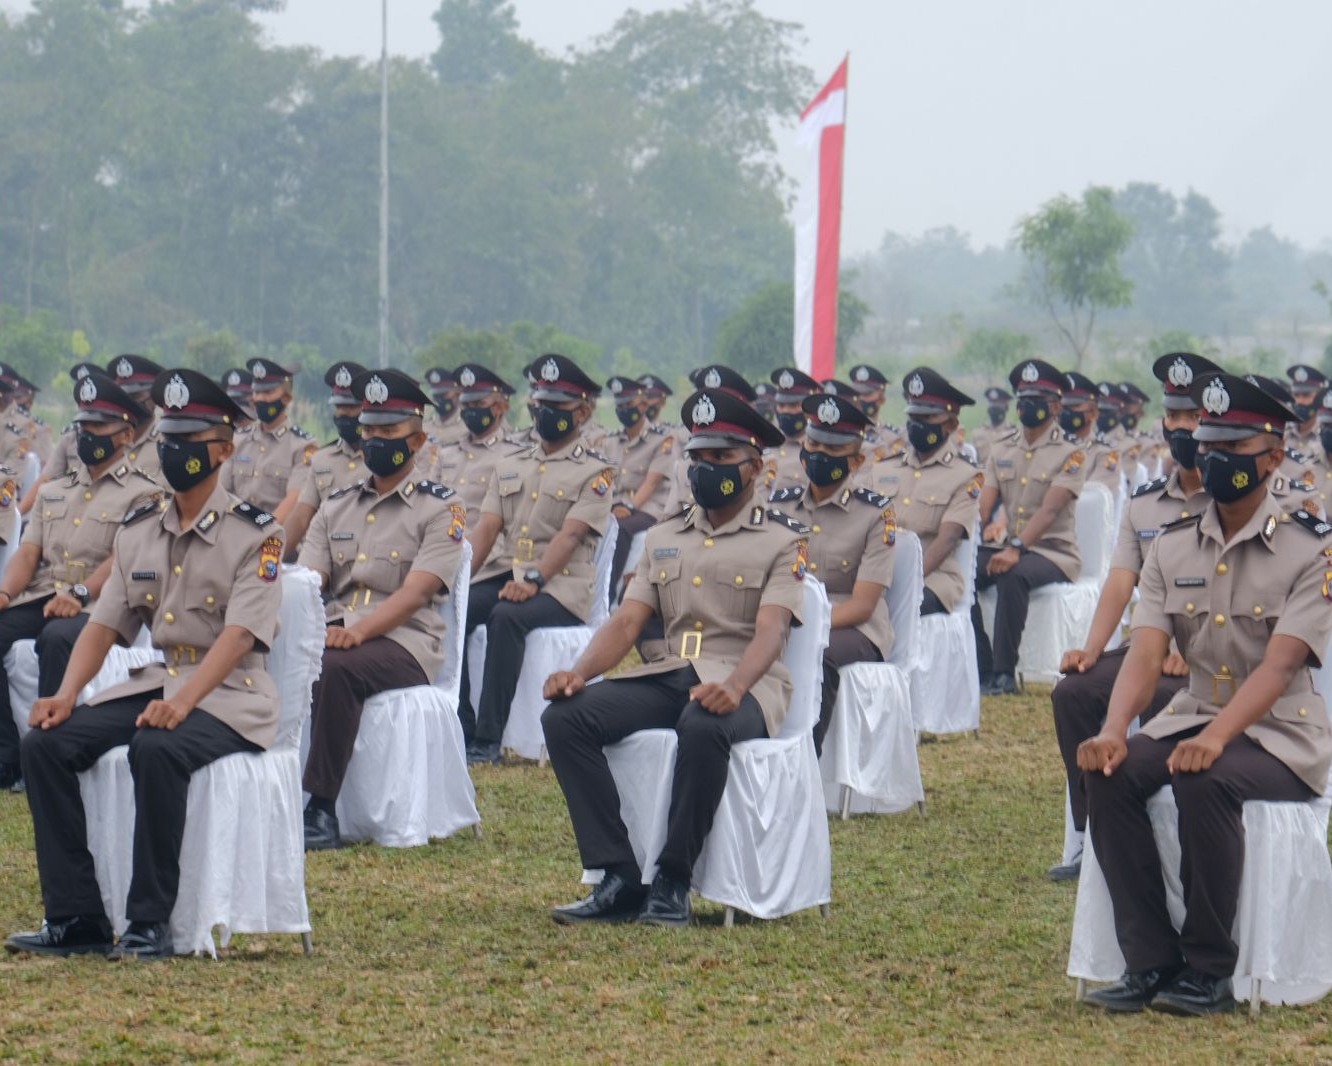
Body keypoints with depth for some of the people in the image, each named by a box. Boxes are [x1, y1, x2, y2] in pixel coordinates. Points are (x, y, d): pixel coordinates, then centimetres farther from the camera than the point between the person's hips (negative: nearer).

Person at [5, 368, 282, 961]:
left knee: (157, 750, -37)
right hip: (153, 683, 7)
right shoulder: (137, 532, 13)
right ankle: (76, 919, -14)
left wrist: (181, 704, -32)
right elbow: (105, 623, 10)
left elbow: (240, 634, -18)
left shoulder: (254, 534, -7)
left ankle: (151, 923, -28)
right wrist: (66, 697, -8)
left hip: (230, 696, -6)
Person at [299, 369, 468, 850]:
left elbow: (414, 593, -11)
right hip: (332, 633, 5)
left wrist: (358, 631, -28)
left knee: (336, 669, -36)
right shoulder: (336, 507, 19)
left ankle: (322, 810, -33)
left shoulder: (441, 509, 2)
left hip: (404, 641, -5)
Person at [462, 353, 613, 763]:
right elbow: (487, 528, 9)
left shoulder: (596, 472, 1)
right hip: (502, 573, 5)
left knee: (507, 616, -35)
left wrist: (533, 580, -28)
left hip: (562, 585, -5)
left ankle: (488, 740, -32)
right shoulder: (510, 466, 19)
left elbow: (570, 534, -13)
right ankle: (458, 730, -21)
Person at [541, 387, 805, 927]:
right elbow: (627, 621, 11)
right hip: (668, 676, 6)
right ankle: (620, 881, -22)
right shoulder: (663, 537, 20)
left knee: (703, 727, -41)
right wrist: (579, 672, -11)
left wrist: (733, 686, -34)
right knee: (565, 716, -20)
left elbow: (770, 629, -13)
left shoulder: (782, 540, 3)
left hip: (747, 686, -5)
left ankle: (672, 884, -26)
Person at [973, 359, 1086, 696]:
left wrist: (1016, 549, -32)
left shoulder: (1070, 454, -5)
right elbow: (985, 506, 6)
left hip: (1052, 552, -5)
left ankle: (1004, 674, -31)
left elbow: (1048, 511, -18)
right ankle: (982, 671, -18)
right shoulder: (1001, 450, 13)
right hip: (1004, 546, 5)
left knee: (1013, 576, -36)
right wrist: (987, 524, -19)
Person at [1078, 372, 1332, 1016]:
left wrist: (1215, 738, -37)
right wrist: (1114, 732, -25)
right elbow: (1147, 651, -5)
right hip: (1192, 718, 5)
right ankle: (1150, 963, -19)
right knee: (1109, 774, -24)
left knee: (1203, 780, -35)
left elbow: (1280, 664, -21)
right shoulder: (1172, 548, 6)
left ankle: (1209, 972, -22)